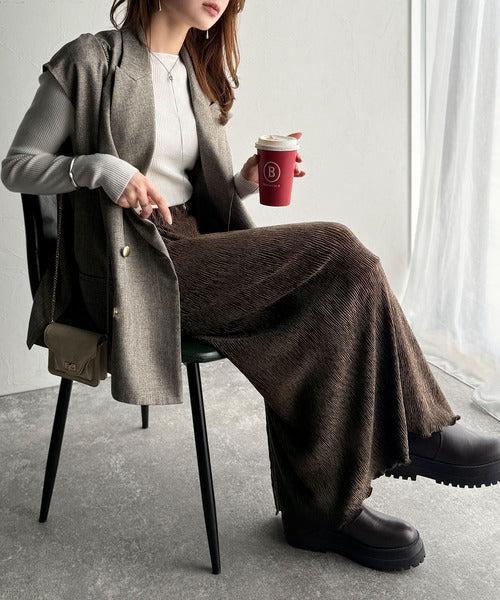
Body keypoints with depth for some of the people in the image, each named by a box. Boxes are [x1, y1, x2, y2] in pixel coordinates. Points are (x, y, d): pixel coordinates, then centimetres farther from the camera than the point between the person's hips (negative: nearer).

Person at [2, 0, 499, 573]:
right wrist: (100, 166, -20)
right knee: (336, 252, -22)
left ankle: (324, 505, -9)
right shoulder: (90, 62, -2)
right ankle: (417, 432, -6)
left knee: (318, 317, -22)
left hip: (190, 251, 7)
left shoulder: (194, 77, 19)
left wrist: (244, 181, 2)